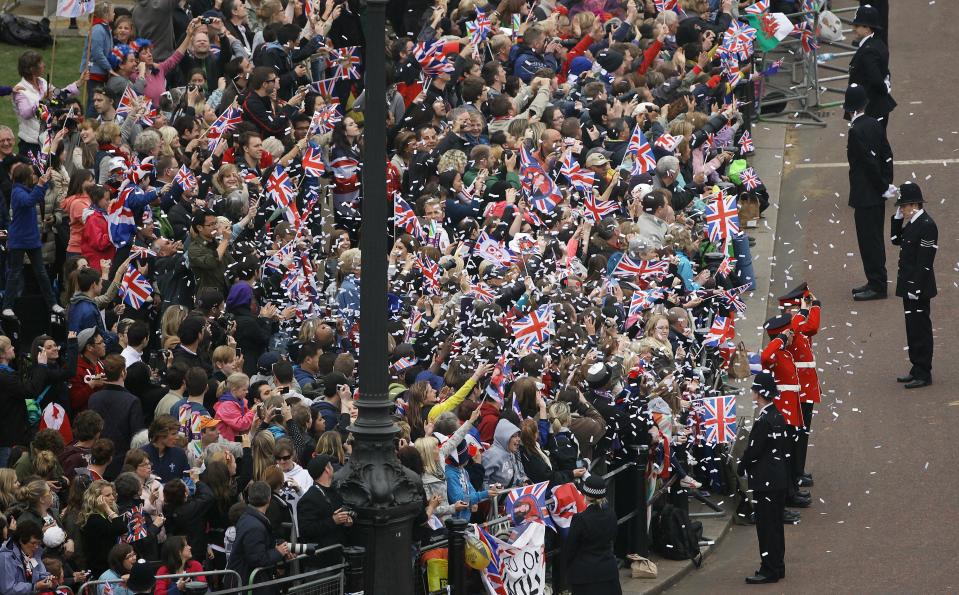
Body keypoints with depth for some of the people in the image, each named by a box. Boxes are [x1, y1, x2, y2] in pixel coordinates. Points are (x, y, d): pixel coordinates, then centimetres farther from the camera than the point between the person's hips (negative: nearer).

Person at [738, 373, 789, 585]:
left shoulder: (763, 421, -20)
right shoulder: (778, 417, 8)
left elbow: (753, 450, -20)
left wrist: (741, 468, -1)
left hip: (765, 482, -9)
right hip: (780, 478, 9)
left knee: (766, 526, -4)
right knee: (776, 525, 15)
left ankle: (769, 570, -2)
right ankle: (777, 567, 22)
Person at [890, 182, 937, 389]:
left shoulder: (927, 226, -18)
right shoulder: (911, 223, 10)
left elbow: (925, 261, -21)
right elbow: (896, 240, 20)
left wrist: (915, 289, -22)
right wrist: (897, 219, 6)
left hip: (919, 288, -10)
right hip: (909, 286, 10)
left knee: (920, 329, -5)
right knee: (913, 328, 15)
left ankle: (923, 374, -1)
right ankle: (917, 369, 23)